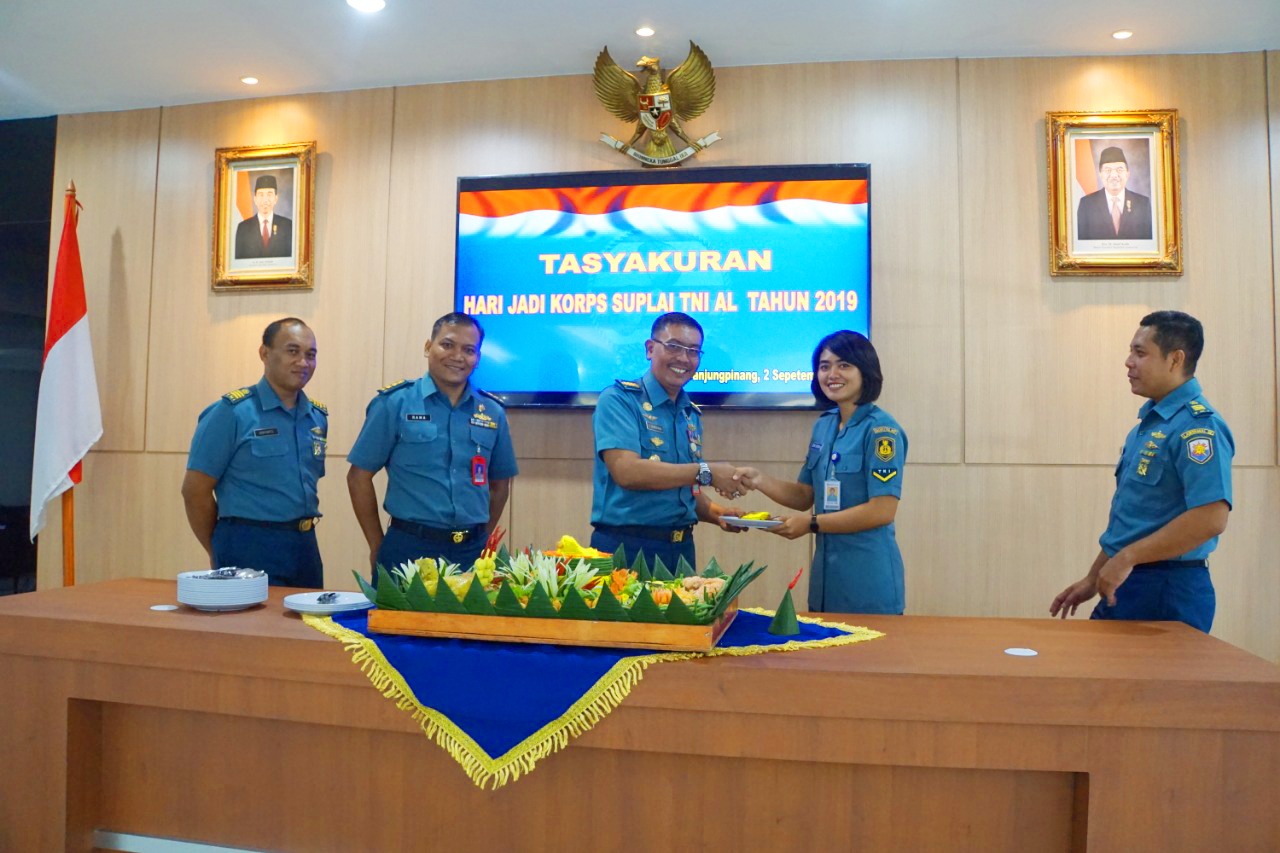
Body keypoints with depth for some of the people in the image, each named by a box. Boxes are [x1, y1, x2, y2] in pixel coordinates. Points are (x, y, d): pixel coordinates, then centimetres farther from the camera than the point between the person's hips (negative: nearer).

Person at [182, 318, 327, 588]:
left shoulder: (318, 417, 8)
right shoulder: (232, 412, -9)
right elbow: (195, 489, -8)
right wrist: (220, 556, 1)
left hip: (306, 546, 6)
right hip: (250, 547, -6)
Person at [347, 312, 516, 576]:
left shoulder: (493, 413, 6)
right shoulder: (395, 403, -4)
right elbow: (359, 476, -1)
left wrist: (480, 540, 11)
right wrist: (378, 546, 0)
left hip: (472, 551, 3)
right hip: (409, 548, -3)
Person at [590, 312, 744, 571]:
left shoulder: (692, 414, 13)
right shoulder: (619, 399, -9)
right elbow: (626, 471, -23)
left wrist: (718, 514, 0)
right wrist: (706, 472, -20)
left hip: (681, 549, 7)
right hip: (626, 547, -7)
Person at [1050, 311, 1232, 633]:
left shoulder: (1198, 425, -16)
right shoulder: (1149, 422, 13)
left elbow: (1210, 519, -27)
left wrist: (1126, 558, -21)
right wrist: (1094, 578, 17)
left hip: (1167, 591, -9)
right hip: (1125, 585, 9)